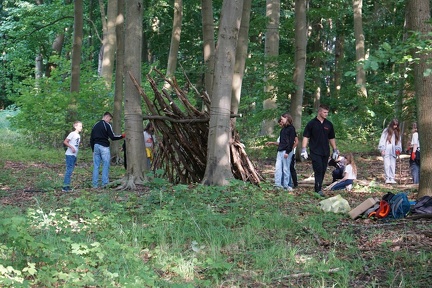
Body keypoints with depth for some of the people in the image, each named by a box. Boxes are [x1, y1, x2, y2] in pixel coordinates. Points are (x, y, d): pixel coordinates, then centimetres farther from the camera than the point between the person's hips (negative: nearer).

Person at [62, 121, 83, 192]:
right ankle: (65, 187, -10)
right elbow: (65, 142, -13)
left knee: (70, 171, 10)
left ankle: (67, 186, 15)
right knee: (69, 170, -10)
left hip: (74, 155, 8)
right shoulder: (72, 134, -10)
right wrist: (71, 147, -23)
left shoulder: (78, 135, 14)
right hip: (70, 155, -8)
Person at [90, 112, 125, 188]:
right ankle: (105, 183, -6)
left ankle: (95, 184, 4)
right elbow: (112, 137, -10)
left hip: (96, 147, 6)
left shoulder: (95, 125, 16)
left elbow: (91, 139, 16)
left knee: (96, 166, 6)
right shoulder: (107, 125, -5)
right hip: (104, 147, -6)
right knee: (106, 165, -2)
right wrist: (122, 136, 2)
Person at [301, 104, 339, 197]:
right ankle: (318, 189, -12)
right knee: (318, 170, -12)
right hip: (315, 152, -4)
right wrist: (303, 150, -10)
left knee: (323, 171, 6)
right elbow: (306, 137, -2)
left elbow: (332, 138, 17)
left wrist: (335, 150, 14)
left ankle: (318, 188, 16)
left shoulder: (329, 124, 10)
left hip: (325, 152, 5)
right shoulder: (311, 123, -2)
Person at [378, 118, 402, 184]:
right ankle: (387, 179, -4)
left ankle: (392, 179, 4)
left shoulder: (397, 132, 12)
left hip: (393, 151, 4)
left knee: (393, 166, 1)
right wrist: (382, 149, -7)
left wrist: (398, 150, 2)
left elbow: (399, 141, 13)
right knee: (387, 165, -7)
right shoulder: (386, 131, 1)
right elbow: (382, 140, -1)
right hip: (386, 151, -4)